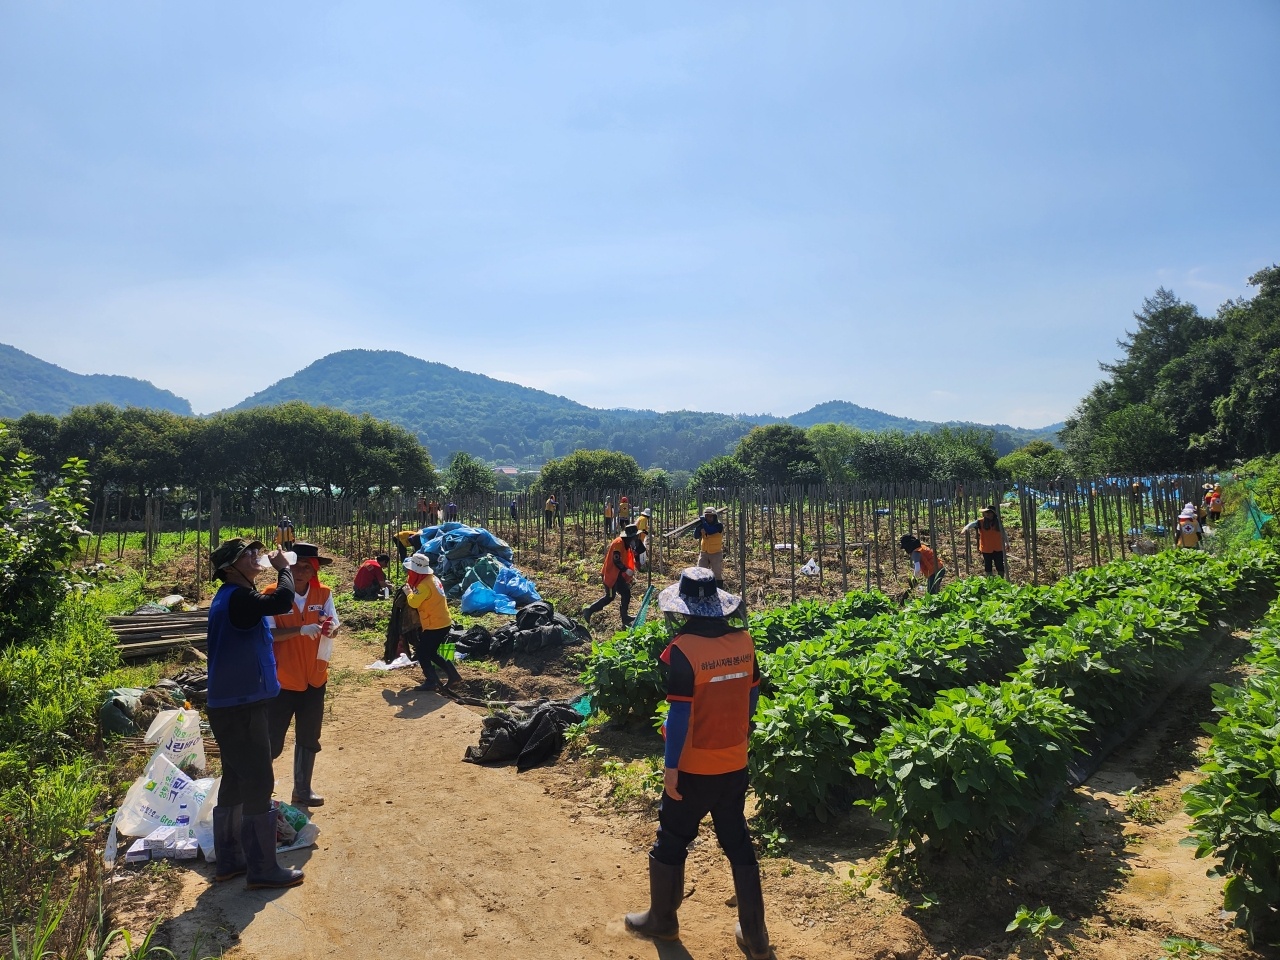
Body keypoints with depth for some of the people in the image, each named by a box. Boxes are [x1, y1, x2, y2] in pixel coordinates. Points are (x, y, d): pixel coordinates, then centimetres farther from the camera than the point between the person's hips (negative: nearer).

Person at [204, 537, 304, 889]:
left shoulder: (231, 597, 12)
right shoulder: (237, 598, -19)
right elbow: (283, 601, -32)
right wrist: (283, 568, -17)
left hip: (233, 705, 10)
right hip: (241, 707, -10)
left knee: (236, 782, 17)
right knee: (258, 785, -2)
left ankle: (230, 860, 27)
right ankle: (262, 868, 8)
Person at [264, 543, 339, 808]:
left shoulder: (323, 594, 0)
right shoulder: (273, 594, -11)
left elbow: (334, 626, -6)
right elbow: (268, 634, -19)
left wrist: (330, 627, -29)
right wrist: (301, 629, -33)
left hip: (314, 679, 4)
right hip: (281, 680, -4)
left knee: (308, 739, 16)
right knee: (271, 741, 4)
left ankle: (302, 790, 31)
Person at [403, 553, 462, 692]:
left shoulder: (425, 585, -21)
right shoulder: (432, 578, 10)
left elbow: (414, 602, -28)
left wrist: (408, 591, -9)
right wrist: (411, 586, 4)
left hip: (435, 626, -10)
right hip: (443, 623, 10)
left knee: (421, 653, 3)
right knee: (431, 653, 20)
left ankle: (432, 681, 7)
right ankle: (453, 675, 20)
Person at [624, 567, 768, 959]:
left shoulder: (683, 648, -21)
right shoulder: (743, 641, -5)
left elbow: (680, 712, -20)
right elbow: (751, 698, 6)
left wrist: (670, 765, -12)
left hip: (694, 767, -5)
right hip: (735, 764, 5)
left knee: (671, 842, 16)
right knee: (738, 843, 18)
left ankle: (662, 920, 33)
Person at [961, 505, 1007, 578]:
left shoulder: (998, 522, -2)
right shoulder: (981, 522, -12)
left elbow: (1003, 533, 13)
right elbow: (972, 524, -31)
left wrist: (1006, 542, 24)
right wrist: (966, 527, -53)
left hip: (998, 549, 2)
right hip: (986, 549, -2)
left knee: (1000, 567, 11)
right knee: (988, 567, 10)